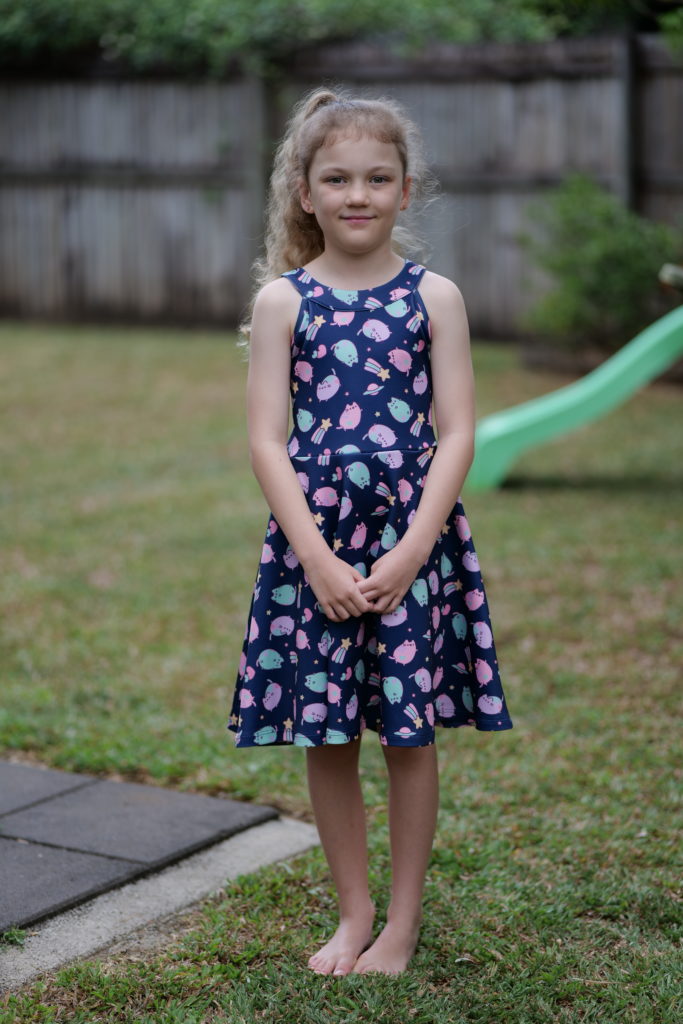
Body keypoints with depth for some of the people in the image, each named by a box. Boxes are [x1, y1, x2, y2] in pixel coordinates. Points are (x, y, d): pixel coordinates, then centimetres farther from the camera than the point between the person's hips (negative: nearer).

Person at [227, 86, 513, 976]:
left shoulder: (434, 296, 2)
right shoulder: (282, 300, 2)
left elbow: (455, 434, -2)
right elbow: (267, 441, -2)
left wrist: (411, 551, -12)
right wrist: (316, 557, -11)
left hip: (413, 538, -1)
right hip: (313, 541, 1)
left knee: (410, 732, 6)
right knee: (325, 736, 8)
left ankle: (403, 920, 21)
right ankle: (353, 913, 25)